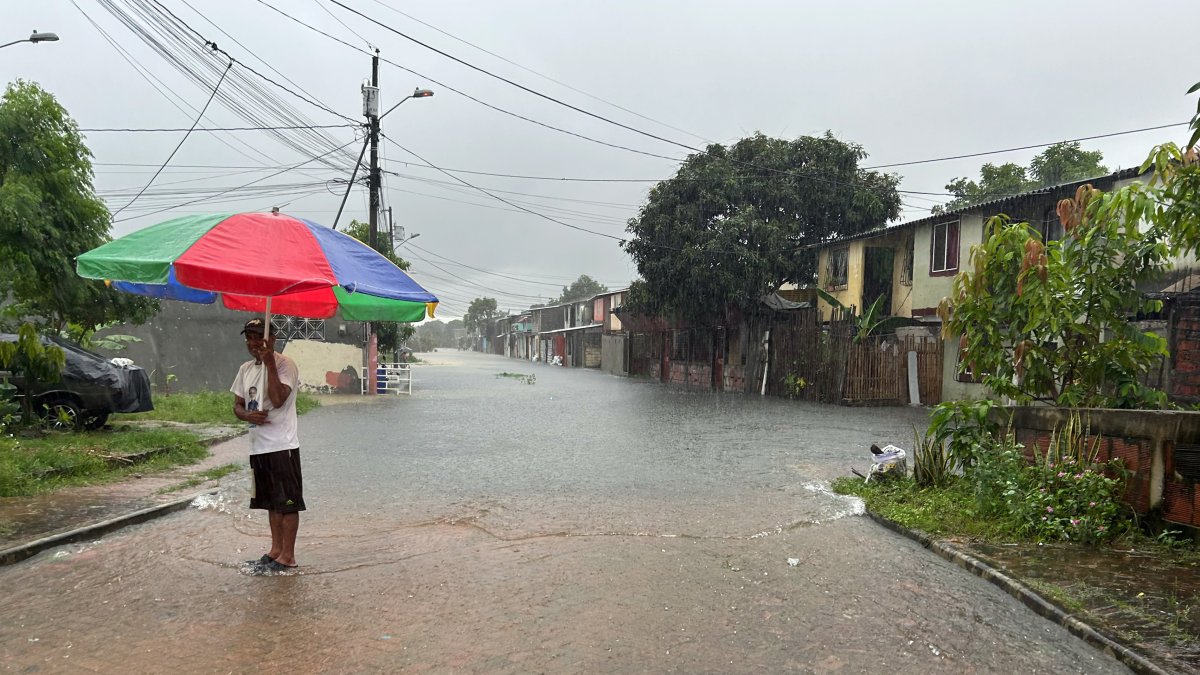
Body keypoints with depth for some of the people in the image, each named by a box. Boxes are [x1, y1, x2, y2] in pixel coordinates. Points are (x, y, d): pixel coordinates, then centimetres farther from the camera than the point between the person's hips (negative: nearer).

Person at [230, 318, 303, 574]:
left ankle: (287, 556, 5)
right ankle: (276, 550, 26)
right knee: (272, 502, 16)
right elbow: (237, 405, 15)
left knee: (287, 502, -1)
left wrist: (270, 364, -24)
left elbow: (278, 400, -24)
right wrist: (247, 415, -8)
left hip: (282, 445, -8)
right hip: (258, 445, 8)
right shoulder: (246, 369, 12)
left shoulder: (284, 364, -11)